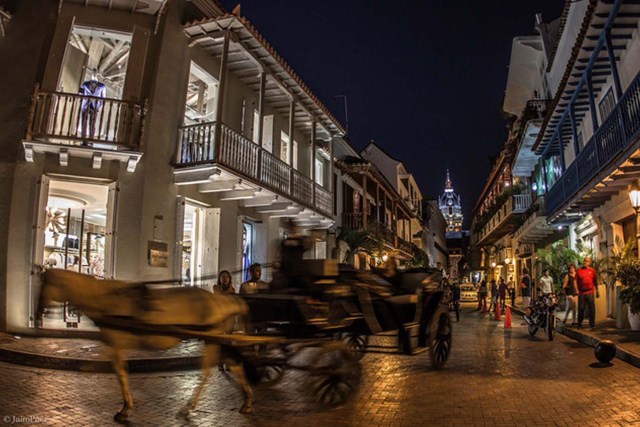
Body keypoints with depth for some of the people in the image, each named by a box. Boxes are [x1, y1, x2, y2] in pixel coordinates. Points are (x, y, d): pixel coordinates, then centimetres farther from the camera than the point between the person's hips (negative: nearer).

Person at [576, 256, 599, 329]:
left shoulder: (592, 270, 6)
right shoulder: (579, 270, 3)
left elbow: (595, 282, 13)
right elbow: (575, 281, 4)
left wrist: (597, 291, 14)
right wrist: (576, 290, -4)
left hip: (590, 293, 1)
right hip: (581, 293, -1)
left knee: (592, 308, 3)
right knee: (581, 308, 4)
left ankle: (592, 324, 12)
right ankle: (579, 324, 15)